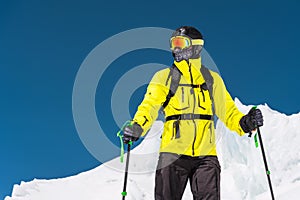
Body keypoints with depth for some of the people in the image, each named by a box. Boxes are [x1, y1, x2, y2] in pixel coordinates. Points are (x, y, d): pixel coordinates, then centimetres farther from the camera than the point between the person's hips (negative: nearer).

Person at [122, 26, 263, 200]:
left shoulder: (213, 79, 13)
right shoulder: (164, 77, 7)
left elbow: (227, 110, 13)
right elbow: (150, 106, -5)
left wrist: (245, 122, -7)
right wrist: (137, 126, -24)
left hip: (206, 154, 1)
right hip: (173, 152, -1)